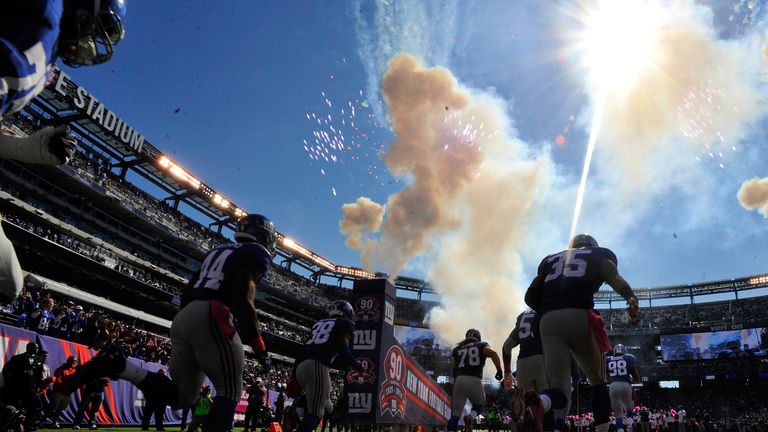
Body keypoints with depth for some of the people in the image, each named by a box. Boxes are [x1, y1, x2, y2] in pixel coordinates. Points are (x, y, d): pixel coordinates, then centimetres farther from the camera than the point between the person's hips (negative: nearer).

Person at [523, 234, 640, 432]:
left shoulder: (551, 260, 31)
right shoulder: (600, 255, 23)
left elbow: (530, 296, 22)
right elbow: (615, 278, -2)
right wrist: (631, 298, -20)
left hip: (548, 321, 2)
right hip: (579, 317, -2)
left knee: (560, 387, -2)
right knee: (598, 382, 19)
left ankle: (540, 403, -35)